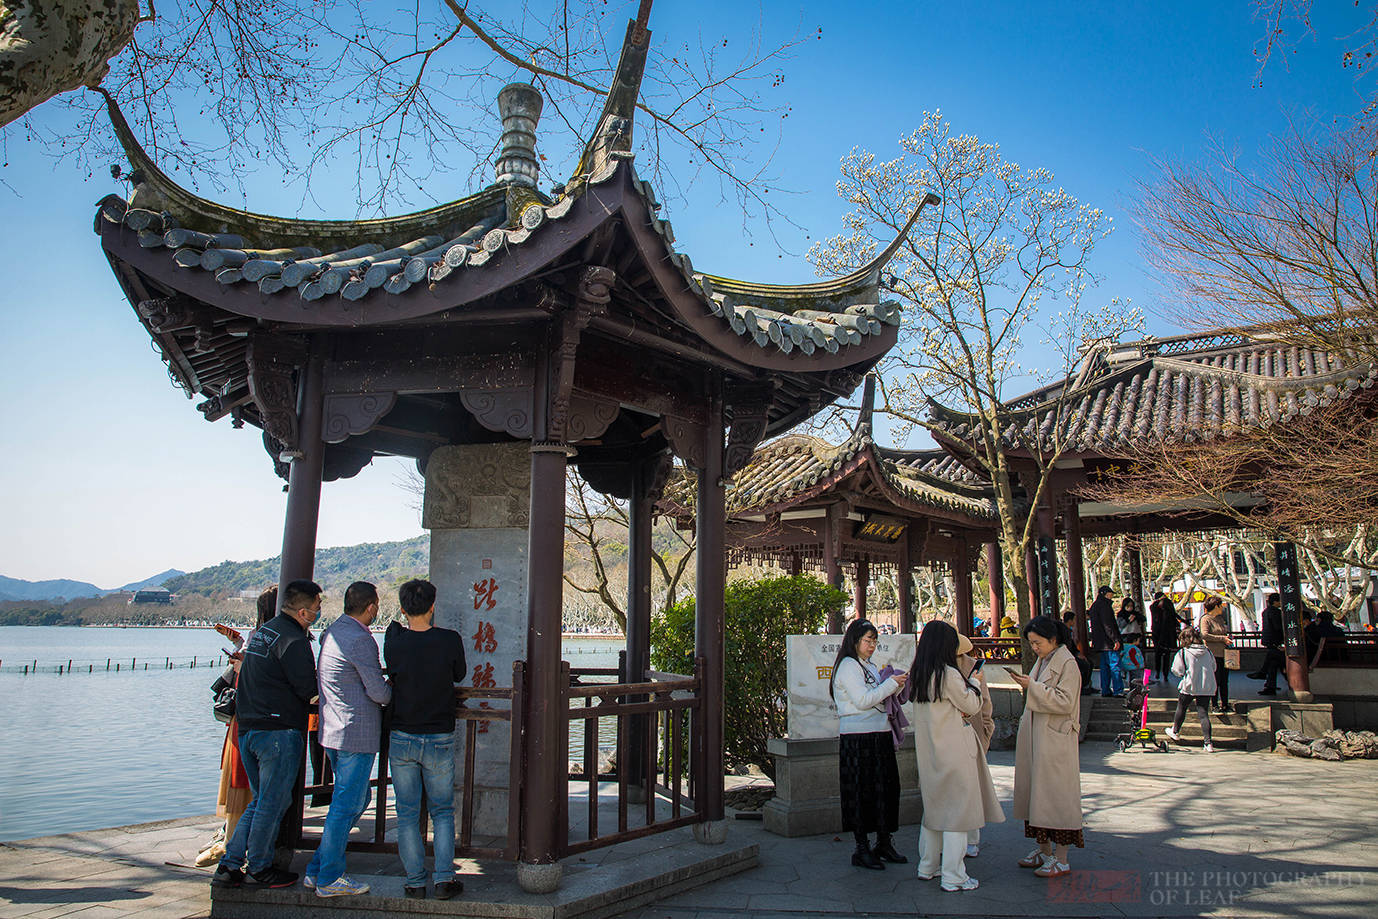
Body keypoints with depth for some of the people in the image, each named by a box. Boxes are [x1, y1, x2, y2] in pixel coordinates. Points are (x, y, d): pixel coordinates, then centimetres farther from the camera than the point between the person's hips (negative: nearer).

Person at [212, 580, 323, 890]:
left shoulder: (261, 631, 14)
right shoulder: (292, 639, -16)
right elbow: (308, 689, -16)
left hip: (247, 728, 9)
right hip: (279, 730, -9)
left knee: (261, 801, 18)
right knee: (272, 803, 3)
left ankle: (229, 866, 18)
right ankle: (258, 870, 12)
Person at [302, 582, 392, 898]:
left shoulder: (332, 632, 11)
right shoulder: (360, 639, -19)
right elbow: (378, 692, -16)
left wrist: (383, 691, 15)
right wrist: (396, 695, 5)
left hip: (332, 730, 10)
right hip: (357, 733, -10)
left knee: (356, 800, 19)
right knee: (345, 806, 1)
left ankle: (317, 870, 24)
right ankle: (329, 879, 12)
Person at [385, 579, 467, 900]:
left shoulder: (393, 642, -9)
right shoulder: (450, 640, -13)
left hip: (401, 738, 1)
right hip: (440, 739, -1)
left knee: (407, 813, 11)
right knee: (442, 811, 13)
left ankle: (415, 882, 14)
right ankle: (444, 878, 9)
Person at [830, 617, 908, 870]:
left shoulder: (869, 667, 18)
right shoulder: (847, 666, -9)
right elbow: (863, 700, -18)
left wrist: (897, 686, 4)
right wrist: (890, 684, -12)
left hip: (879, 737, 9)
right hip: (858, 739, -9)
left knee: (884, 789, 10)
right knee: (861, 793, -3)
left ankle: (884, 844, 21)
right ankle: (862, 850, 5)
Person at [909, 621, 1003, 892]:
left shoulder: (918, 675, 5)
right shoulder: (949, 675, -18)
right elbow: (972, 706, -7)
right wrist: (975, 683, 8)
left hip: (929, 751, 8)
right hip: (953, 750, -8)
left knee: (934, 806, 18)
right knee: (957, 809, 0)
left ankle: (927, 867, 27)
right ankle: (953, 877, 3)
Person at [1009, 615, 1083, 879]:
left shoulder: (1067, 664, -11)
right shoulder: (1042, 661, 14)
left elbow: (1065, 702, -19)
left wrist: (1032, 686, -22)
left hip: (1055, 740, -8)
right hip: (1035, 736, 8)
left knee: (1056, 793, -4)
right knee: (1036, 791, 11)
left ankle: (1061, 858, 4)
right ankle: (1044, 850, 21)